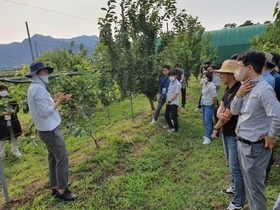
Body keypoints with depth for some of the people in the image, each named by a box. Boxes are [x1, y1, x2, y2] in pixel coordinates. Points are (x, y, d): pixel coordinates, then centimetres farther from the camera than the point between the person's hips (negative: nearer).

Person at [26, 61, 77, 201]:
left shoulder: (34, 88, 13)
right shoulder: (39, 89, -19)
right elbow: (45, 112, -24)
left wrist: (54, 100, 4)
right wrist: (58, 102, -15)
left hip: (47, 129, 10)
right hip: (50, 130, -10)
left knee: (53, 158, 17)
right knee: (62, 159, -3)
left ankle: (55, 186, 28)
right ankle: (61, 190, 7)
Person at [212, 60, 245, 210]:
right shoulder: (228, 90, 6)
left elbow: (227, 116, -22)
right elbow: (220, 110, 4)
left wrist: (215, 128, -6)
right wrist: (220, 114, -21)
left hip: (235, 135, -9)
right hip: (226, 132, 10)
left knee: (236, 168, 2)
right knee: (231, 163, 24)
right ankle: (235, 187, 44)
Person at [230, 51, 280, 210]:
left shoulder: (262, 89, -22)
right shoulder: (247, 87, 5)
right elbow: (234, 111, 6)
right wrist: (239, 94, -9)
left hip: (254, 147, -9)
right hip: (243, 143, 9)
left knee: (254, 187, 10)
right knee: (249, 183, 25)